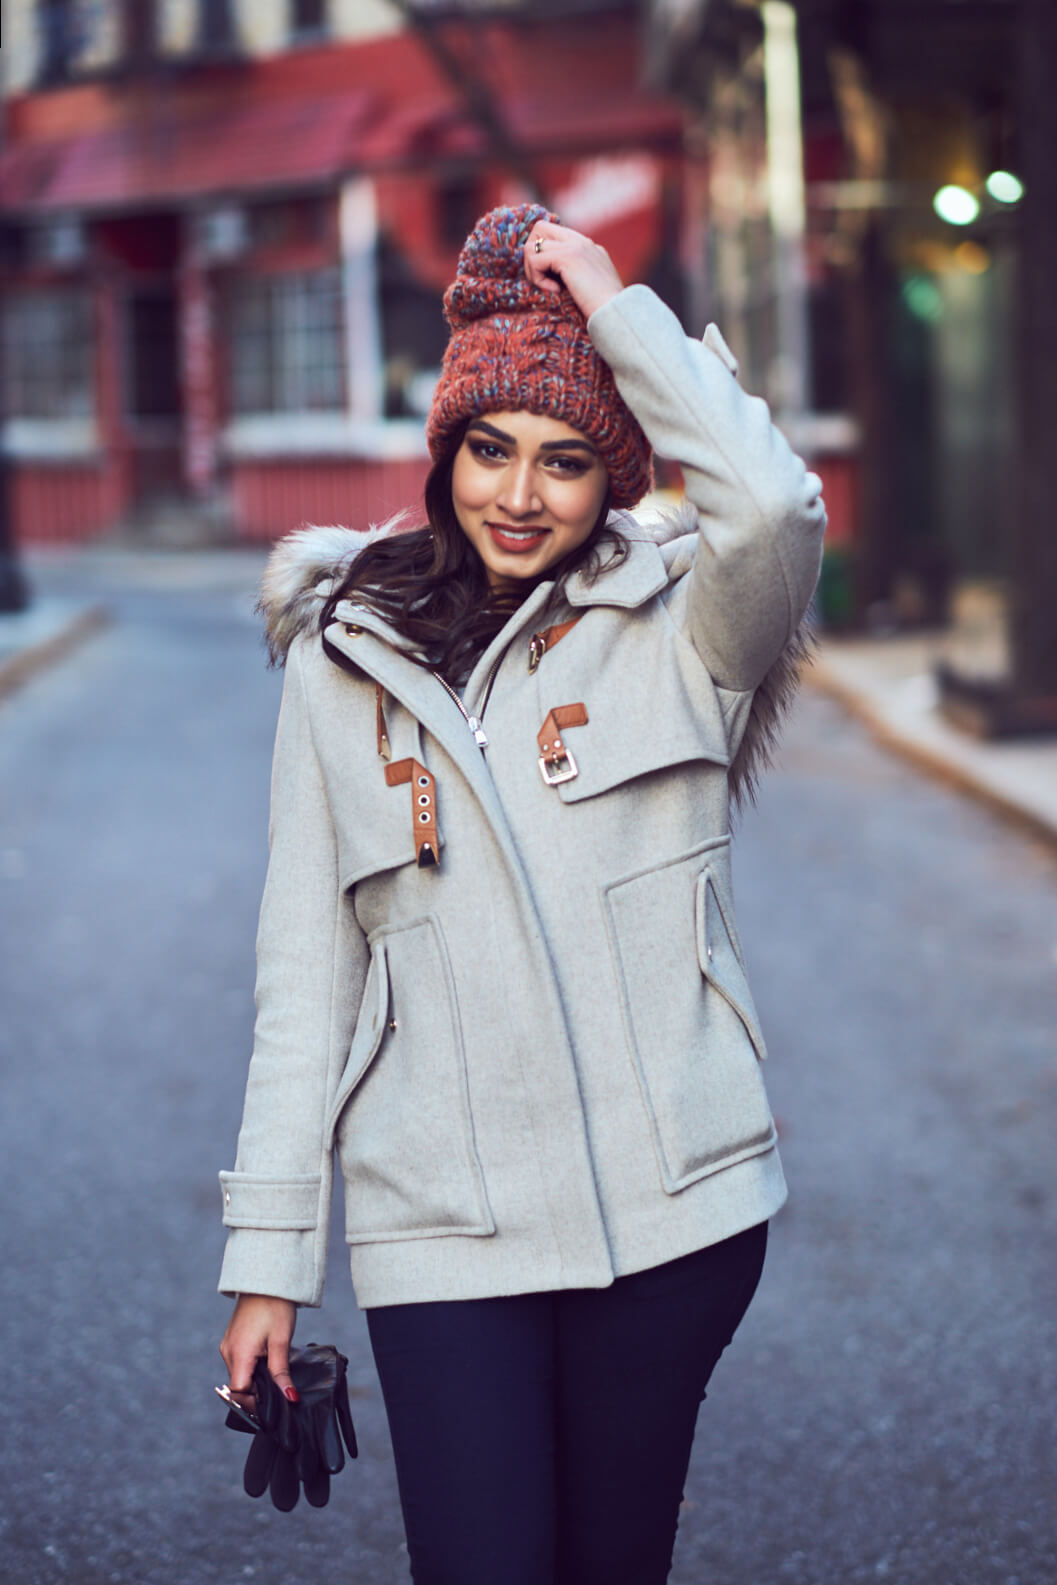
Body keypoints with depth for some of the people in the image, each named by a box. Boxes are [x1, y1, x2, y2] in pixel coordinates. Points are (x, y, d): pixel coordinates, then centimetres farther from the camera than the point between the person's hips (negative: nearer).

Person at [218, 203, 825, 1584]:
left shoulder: (674, 630, 1)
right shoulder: (345, 657, 6)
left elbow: (775, 507, -23)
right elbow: (306, 967, 6)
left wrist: (619, 307, -11)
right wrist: (270, 1258, 4)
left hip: (671, 1204, 0)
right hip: (440, 1225, 1)